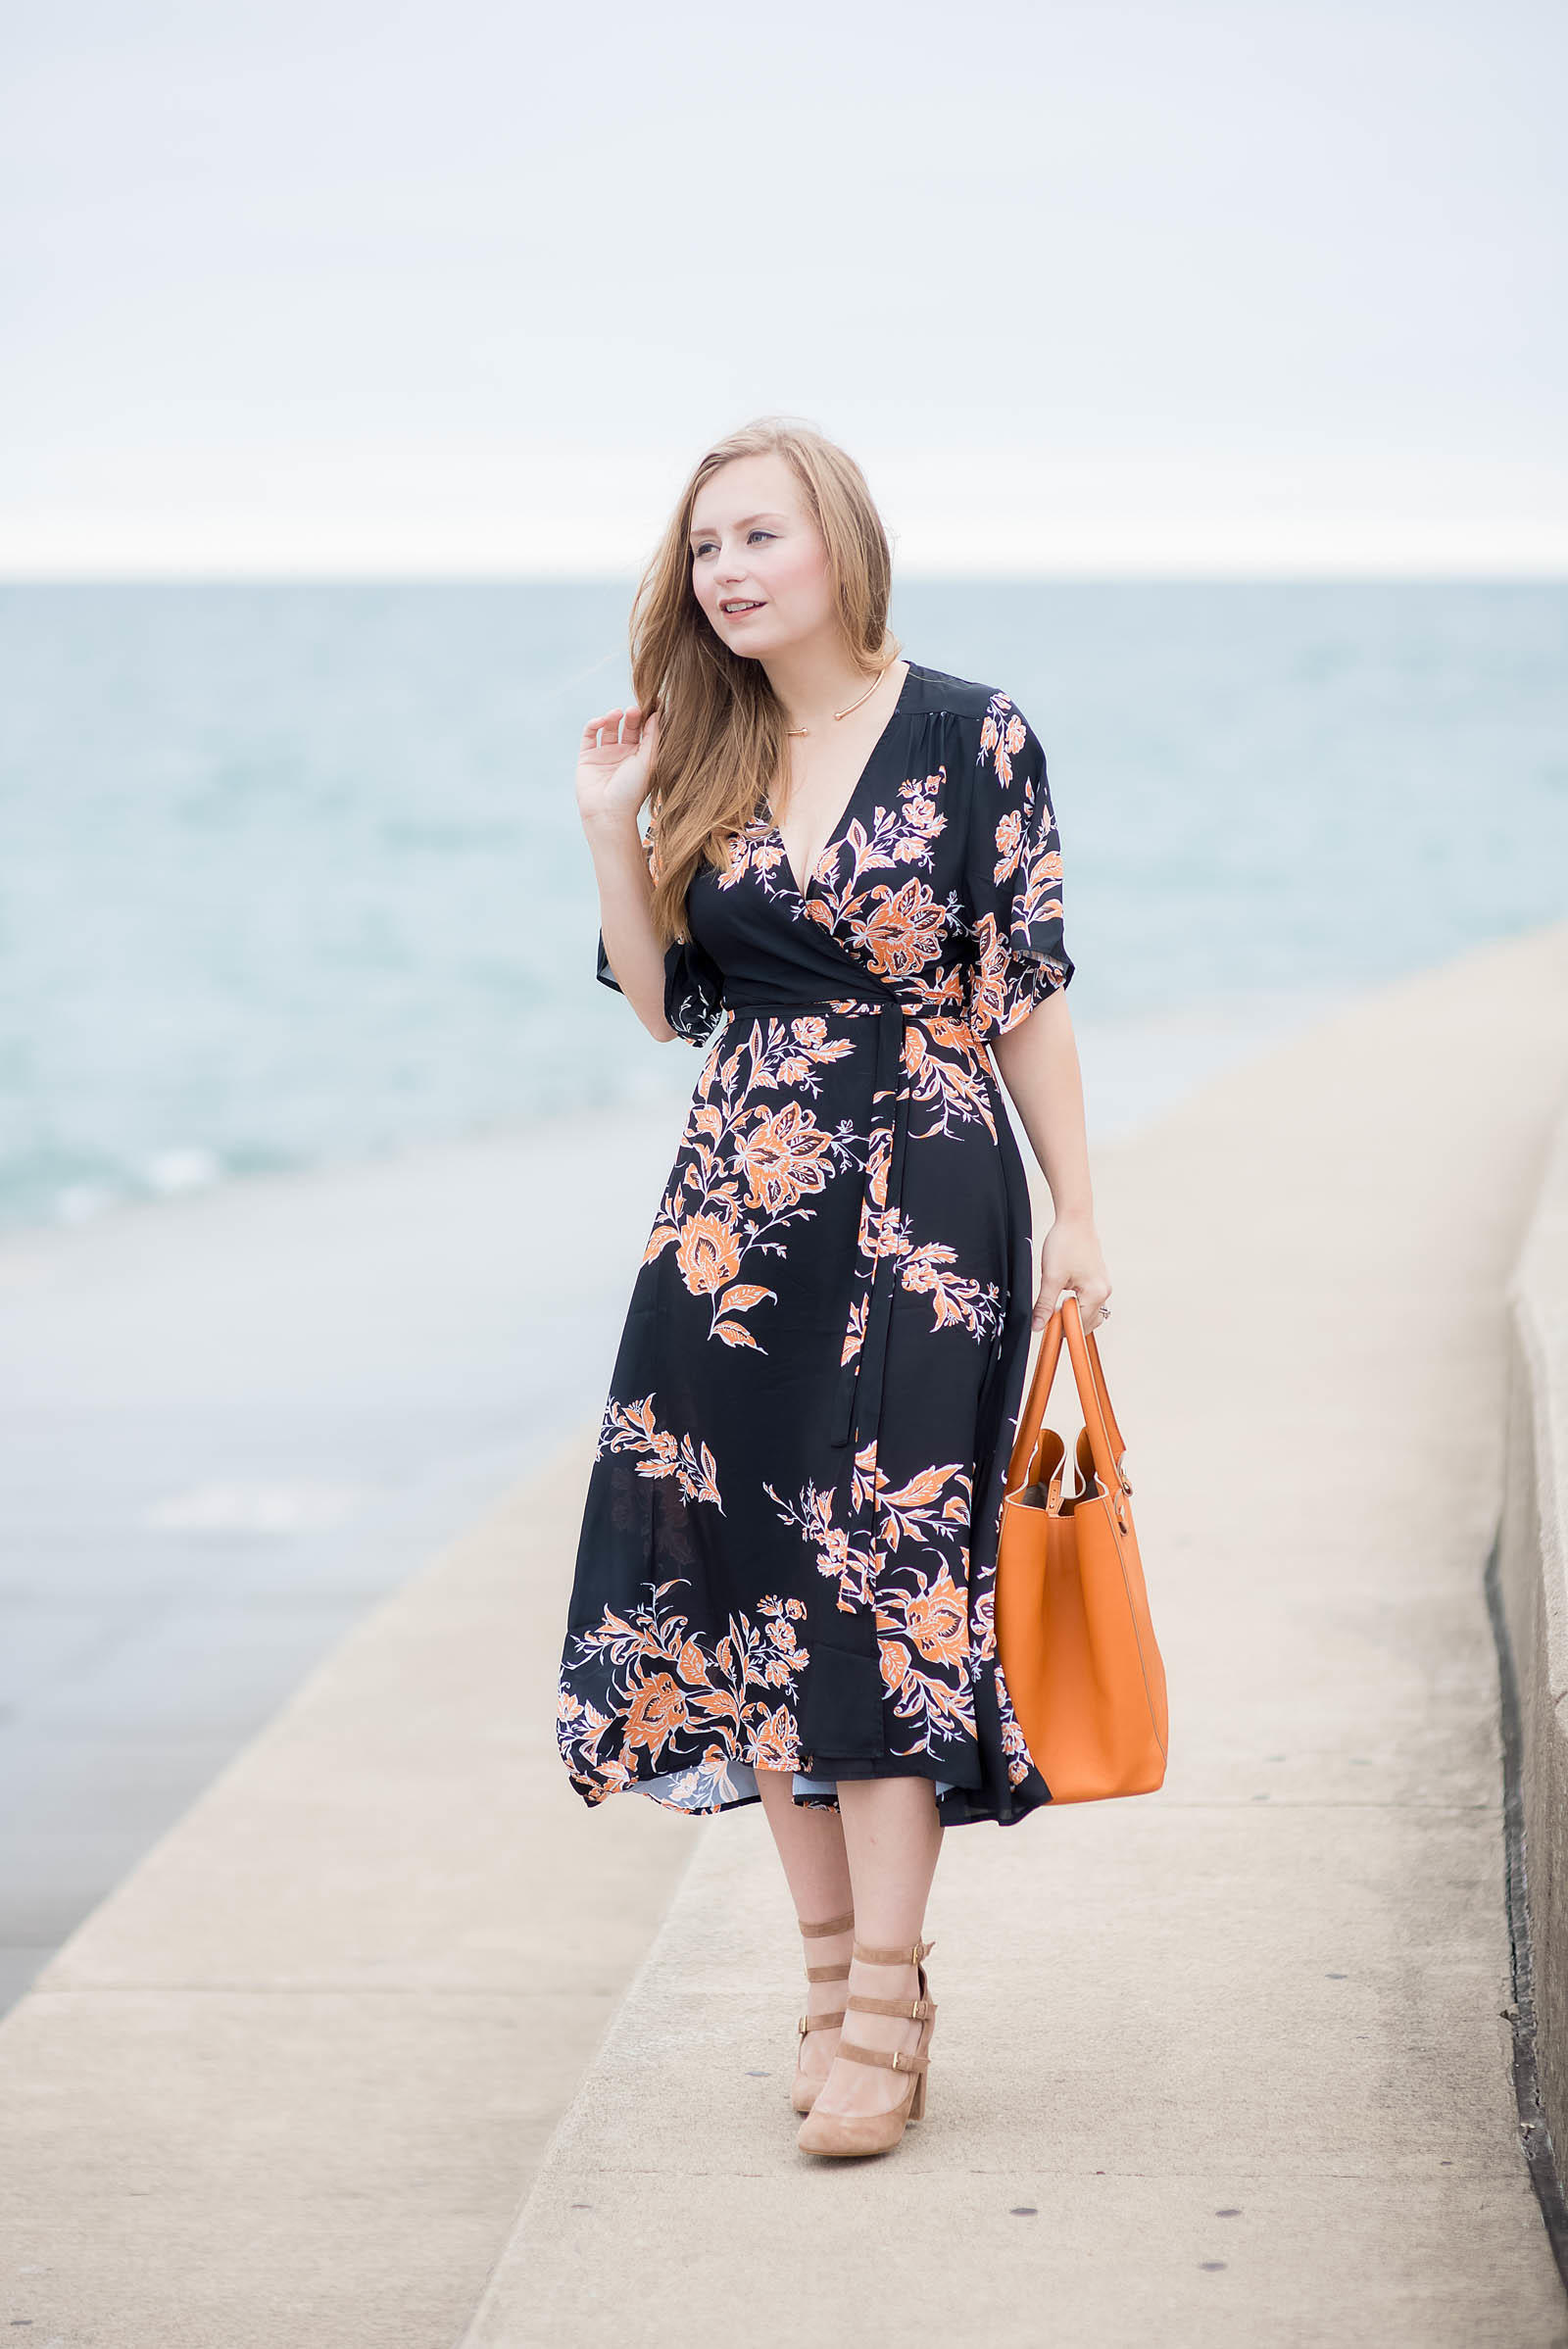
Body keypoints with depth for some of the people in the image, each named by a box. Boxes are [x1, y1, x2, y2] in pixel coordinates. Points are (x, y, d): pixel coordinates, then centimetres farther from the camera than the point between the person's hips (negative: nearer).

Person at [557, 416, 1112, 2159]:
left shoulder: (971, 740, -4)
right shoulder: (704, 759, 9)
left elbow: (1026, 997, -2)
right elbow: (666, 1004, 11)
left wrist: (1076, 1220, -3)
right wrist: (612, 831, 0)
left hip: (923, 1216, -5)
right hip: (739, 1215, 5)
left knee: (888, 1582, -8)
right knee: (755, 1584, 5)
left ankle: (884, 2013, -3)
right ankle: (838, 1972, 17)